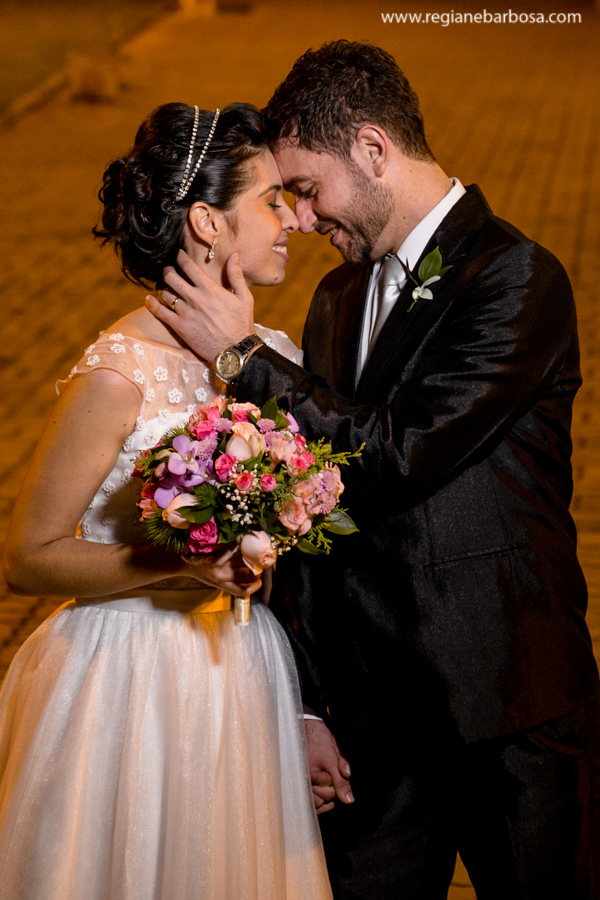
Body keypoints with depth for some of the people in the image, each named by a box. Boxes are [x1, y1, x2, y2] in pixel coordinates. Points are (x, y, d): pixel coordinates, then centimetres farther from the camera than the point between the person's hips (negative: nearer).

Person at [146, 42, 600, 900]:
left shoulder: (516, 278, -13)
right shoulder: (339, 298, 9)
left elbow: (399, 457, -22)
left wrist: (244, 356, -14)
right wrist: (311, 703, 8)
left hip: (511, 709, -6)